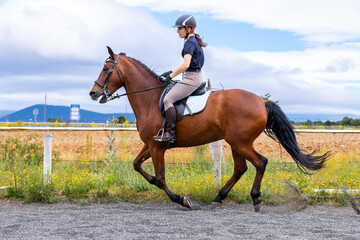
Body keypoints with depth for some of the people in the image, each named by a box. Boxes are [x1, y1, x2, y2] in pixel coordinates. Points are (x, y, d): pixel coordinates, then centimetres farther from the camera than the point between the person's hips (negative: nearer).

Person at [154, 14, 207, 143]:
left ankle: (170, 134, -20)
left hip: (191, 79, -11)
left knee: (168, 99, -18)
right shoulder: (194, 41, 17)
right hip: (195, 78, 11)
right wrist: (171, 72, 18)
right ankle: (170, 131, 22)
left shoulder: (190, 43, -14)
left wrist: (170, 76, -16)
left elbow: (186, 65, -24)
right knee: (170, 98, 20)